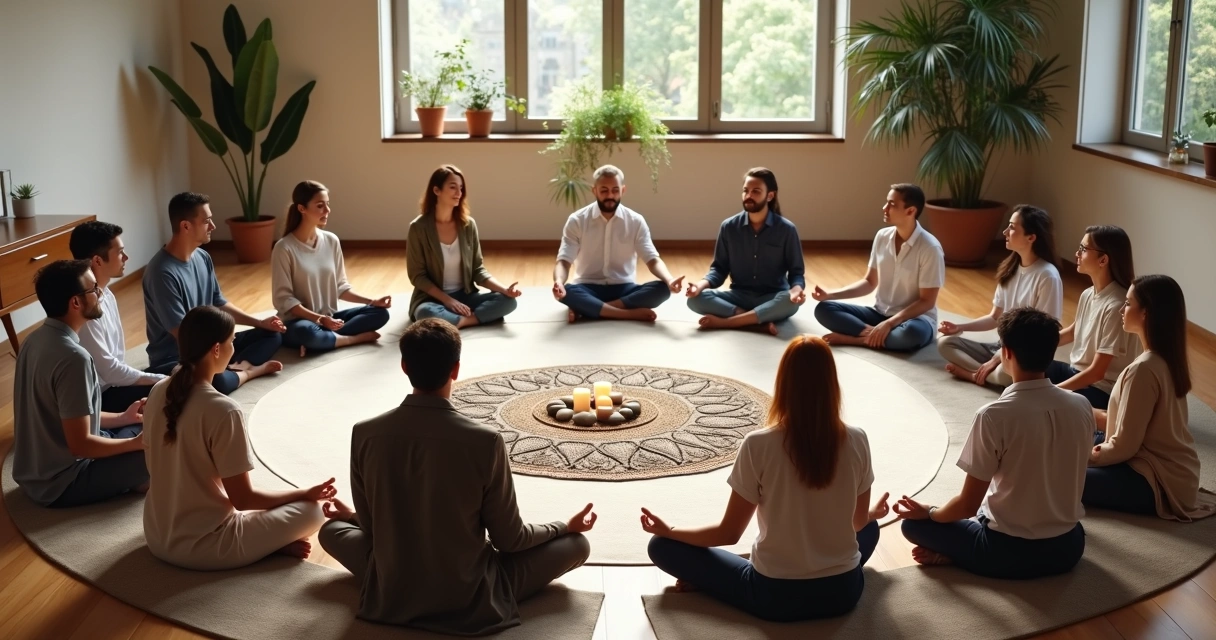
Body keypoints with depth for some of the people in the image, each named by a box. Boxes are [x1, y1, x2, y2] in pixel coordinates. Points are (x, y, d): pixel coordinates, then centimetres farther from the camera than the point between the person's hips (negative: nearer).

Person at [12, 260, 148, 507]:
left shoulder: (36, 340, 2)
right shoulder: (73, 357, -27)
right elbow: (80, 445, -25)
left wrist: (122, 418, 12)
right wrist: (137, 443, -12)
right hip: (61, 484, -9)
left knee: (141, 428, 19)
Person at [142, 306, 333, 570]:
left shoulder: (159, 392, -2)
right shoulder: (223, 410, -24)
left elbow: (156, 469, 11)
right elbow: (244, 499, -18)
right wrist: (305, 494, -3)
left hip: (157, 537, 7)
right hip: (202, 548, -7)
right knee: (312, 510, 4)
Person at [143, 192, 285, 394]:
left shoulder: (203, 257, 3)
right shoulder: (162, 272, -25)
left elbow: (219, 304, 14)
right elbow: (183, 334, -23)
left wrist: (261, 323, 6)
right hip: (175, 359, -9)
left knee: (272, 335, 8)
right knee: (219, 381, -39)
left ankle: (238, 368, -17)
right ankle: (247, 372, -6)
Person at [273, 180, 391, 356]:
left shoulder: (331, 241, 4)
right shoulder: (284, 248, -13)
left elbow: (340, 287, 9)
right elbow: (284, 299, -14)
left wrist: (371, 301, -6)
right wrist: (319, 319, -24)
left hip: (330, 318, 6)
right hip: (298, 321, -6)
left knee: (380, 312, -11)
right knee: (305, 332, -40)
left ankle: (326, 338, -20)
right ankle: (355, 338, -16)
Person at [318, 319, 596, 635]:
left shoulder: (365, 434, -14)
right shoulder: (485, 441, -22)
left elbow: (371, 528, -1)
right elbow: (509, 539, -11)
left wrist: (349, 515, 23)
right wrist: (566, 526, 8)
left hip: (388, 597, 3)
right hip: (470, 603, -2)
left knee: (332, 529, 29)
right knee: (576, 543, 12)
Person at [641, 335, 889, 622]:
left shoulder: (758, 445, -15)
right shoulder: (856, 441, -7)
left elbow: (728, 533, -7)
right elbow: (859, 521, 8)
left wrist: (668, 530, 10)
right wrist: (874, 512, 33)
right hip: (843, 591, 1)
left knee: (662, 546, 13)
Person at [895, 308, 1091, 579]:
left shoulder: (993, 415, -21)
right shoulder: (1081, 406, -6)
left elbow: (968, 506, -14)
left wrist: (928, 513, 6)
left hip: (1011, 553, -4)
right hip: (1069, 546, 5)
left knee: (915, 523, 16)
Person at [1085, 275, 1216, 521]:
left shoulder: (1144, 369, -26)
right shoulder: (1169, 358, 2)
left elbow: (1124, 446, -21)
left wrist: (1082, 456, -7)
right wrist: (1103, 417, 11)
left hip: (1158, 482, -9)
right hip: (1173, 470, 9)